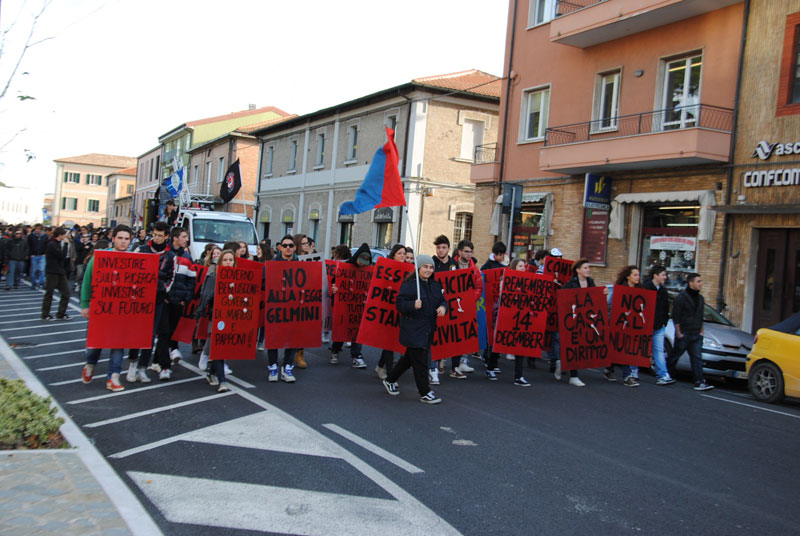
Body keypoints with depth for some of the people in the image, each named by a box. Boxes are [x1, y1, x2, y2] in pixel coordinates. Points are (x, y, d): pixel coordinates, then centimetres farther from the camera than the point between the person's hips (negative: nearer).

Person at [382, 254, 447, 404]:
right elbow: (399, 303, -14)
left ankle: (390, 380, 36)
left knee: (410, 357, 18)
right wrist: (413, 305, -31)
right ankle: (425, 393, 6)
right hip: (413, 328, -8)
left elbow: (442, 300, 17)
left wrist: (443, 307, -6)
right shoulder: (409, 284, -11)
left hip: (428, 328, 8)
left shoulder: (435, 285, 12)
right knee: (419, 361, -5)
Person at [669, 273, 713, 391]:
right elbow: (675, 316, -11)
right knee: (674, 356, 4)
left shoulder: (700, 298, 13)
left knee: (697, 358, -2)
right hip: (683, 334, -6)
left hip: (696, 335, 6)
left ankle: (699, 382, -5)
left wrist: (701, 331, 15)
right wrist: (678, 333, -13)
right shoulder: (681, 297, -9)